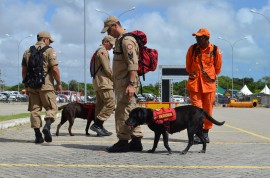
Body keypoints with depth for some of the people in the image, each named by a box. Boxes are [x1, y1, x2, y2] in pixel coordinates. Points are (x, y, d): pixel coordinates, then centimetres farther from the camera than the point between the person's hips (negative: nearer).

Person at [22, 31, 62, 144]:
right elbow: (55, 69, -11)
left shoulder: (28, 52, 13)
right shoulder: (49, 50, -3)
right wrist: (58, 83, -1)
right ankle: (47, 126, -21)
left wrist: (26, 86, 20)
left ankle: (38, 136, 6)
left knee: (35, 110, 8)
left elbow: (24, 70, 13)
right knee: (51, 108, 3)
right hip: (46, 85, -5)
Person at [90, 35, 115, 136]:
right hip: (103, 82, -11)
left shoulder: (98, 51, 24)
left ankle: (99, 128, 8)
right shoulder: (103, 51, -8)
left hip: (97, 82, 11)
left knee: (100, 105, 8)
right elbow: (107, 69, -15)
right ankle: (97, 124, -17)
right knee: (110, 103, -13)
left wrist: (113, 79, 16)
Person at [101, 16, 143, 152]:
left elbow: (133, 64, -22)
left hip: (127, 83, -11)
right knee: (130, 112, 11)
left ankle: (123, 142, -3)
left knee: (123, 112, -8)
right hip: (122, 82, 11)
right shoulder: (120, 40, 20)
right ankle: (136, 141, 15)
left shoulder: (127, 40, -14)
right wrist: (116, 83, 23)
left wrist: (131, 84, -27)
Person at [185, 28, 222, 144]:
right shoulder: (192, 49, 2)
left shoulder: (215, 50, -3)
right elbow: (188, 65, 17)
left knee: (208, 109, 5)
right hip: (194, 83, 1)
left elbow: (218, 67, 11)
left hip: (209, 83, 0)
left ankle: (205, 133, 15)